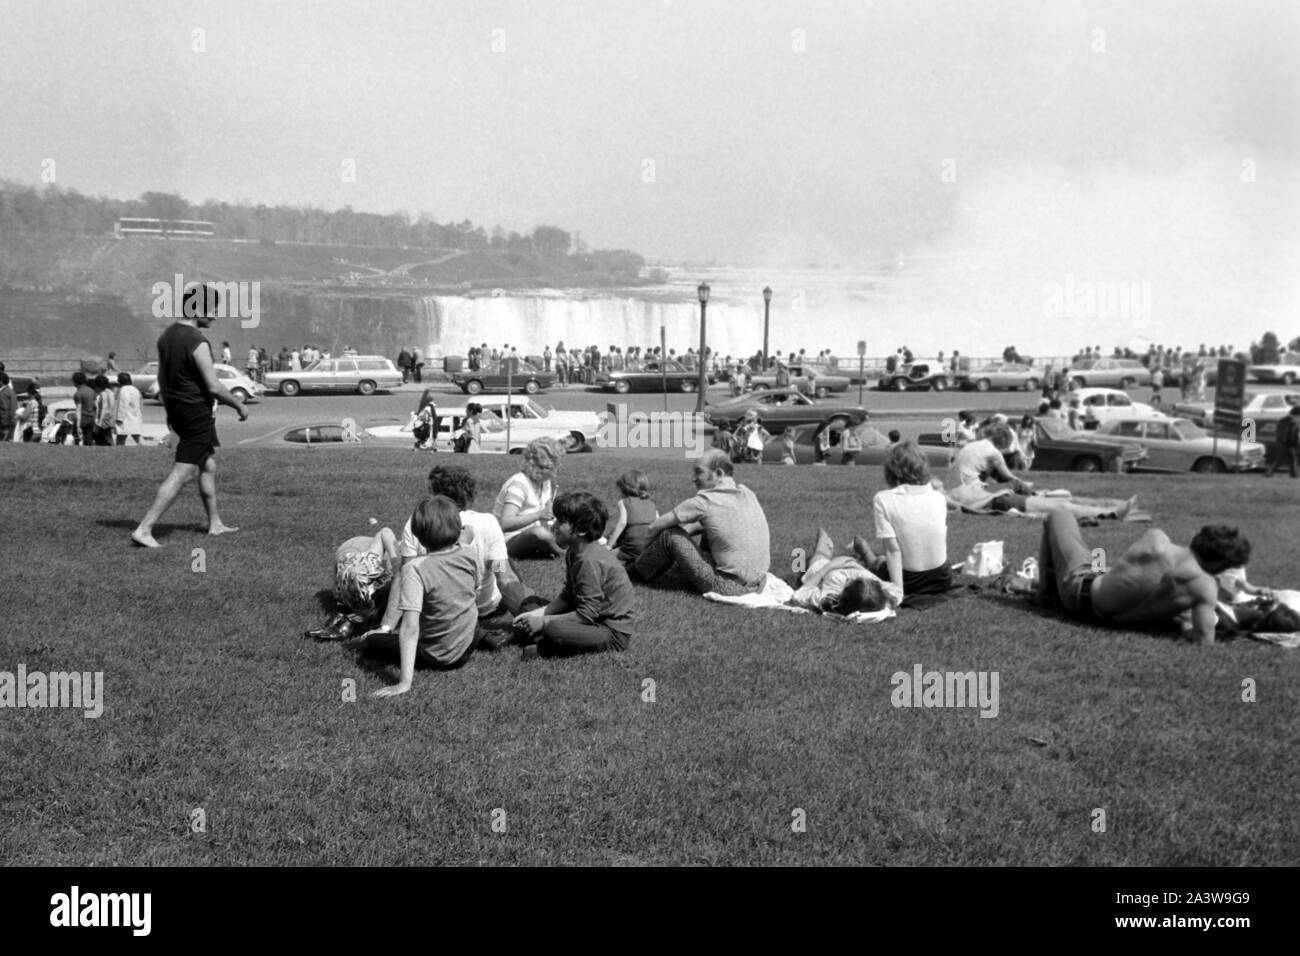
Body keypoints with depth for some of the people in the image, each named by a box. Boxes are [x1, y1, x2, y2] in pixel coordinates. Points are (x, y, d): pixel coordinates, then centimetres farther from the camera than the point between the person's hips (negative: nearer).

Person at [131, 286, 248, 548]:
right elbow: (213, 387, -20)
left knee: (209, 466, 20)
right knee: (183, 474, -6)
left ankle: (215, 524, 29)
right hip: (197, 412, -10)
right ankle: (144, 529, -8)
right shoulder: (198, 342, -20)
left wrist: (169, 409, 26)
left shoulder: (166, 336, 7)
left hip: (176, 409, 10)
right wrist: (239, 405, -6)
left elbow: (162, 377, 16)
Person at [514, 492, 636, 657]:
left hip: (613, 633, -10)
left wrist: (543, 621, -19)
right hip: (597, 618, 10)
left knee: (553, 630, -33)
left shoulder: (590, 561, -24)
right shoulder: (573, 553, 7)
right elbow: (567, 596, 12)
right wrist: (538, 613, -2)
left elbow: (587, 614, -24)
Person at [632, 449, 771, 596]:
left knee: (670, 535, -1)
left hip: (729, 587, -8)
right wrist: (689, 528, 16)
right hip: (758, 583, 8)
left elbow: (655, 527, -6)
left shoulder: (705, 502, -14)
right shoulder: (747, 494, 5)